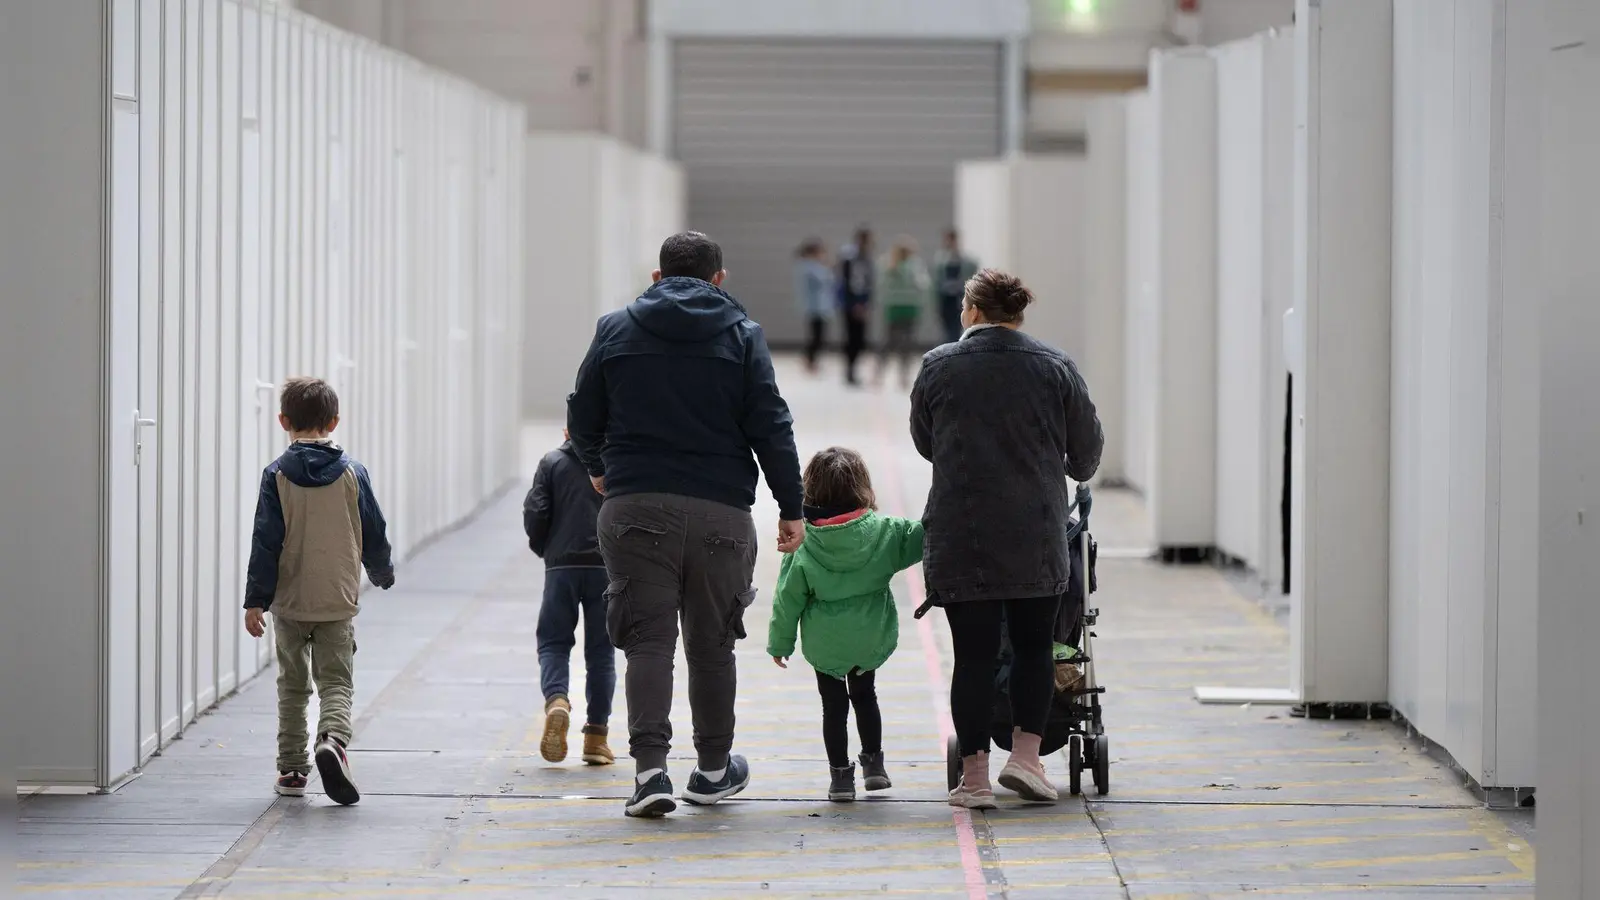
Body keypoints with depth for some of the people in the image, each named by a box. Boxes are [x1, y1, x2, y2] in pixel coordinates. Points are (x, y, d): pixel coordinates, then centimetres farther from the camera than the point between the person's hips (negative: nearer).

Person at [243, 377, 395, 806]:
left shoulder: (277, 476, -5)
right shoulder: (352, 473, -2)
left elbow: (267, 540, -8)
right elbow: (374, 532, 4)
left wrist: (256, 599, -6)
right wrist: (382, 573, 24)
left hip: (290, 601, 0)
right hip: (338, 601, 0)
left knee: (293, 687, 14)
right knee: (336, 682, 2)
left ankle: (291, 770, 17)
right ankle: (332, 740, -27)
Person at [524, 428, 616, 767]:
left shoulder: (552, 462, 4)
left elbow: (534, 513, -3)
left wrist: (543, 549, 14)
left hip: (562, 565, 0)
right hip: (607, 568, 0)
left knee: (553, 643, 8)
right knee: (601, 651, 7)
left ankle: (556, 701, -21)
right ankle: (596, 737, 6)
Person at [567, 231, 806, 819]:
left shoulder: (616, 329, 7)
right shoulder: (742, 335, 3)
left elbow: (582, 418, 13)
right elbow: (771, 428, -1)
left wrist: (598, 468, 33)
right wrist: (791, 509, 4)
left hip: (635, 506, 0)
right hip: (720, 511, 0)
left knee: (647, 639, 0)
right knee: (712, 643, 12)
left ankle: (650, 767, -14)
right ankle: (713, 770, 23)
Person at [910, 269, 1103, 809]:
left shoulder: (938, 367, 0)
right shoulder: (1055, 368, 2)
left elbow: (923, 441, 13)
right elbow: (1087, 447, 8)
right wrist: (1073, 474, 32)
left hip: (960, 536, -1)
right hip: (1036, 537, 1)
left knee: (973, 654, 2)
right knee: (1034, 645, 15)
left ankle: (974, 775, 2)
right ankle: (1025, 755, 4)